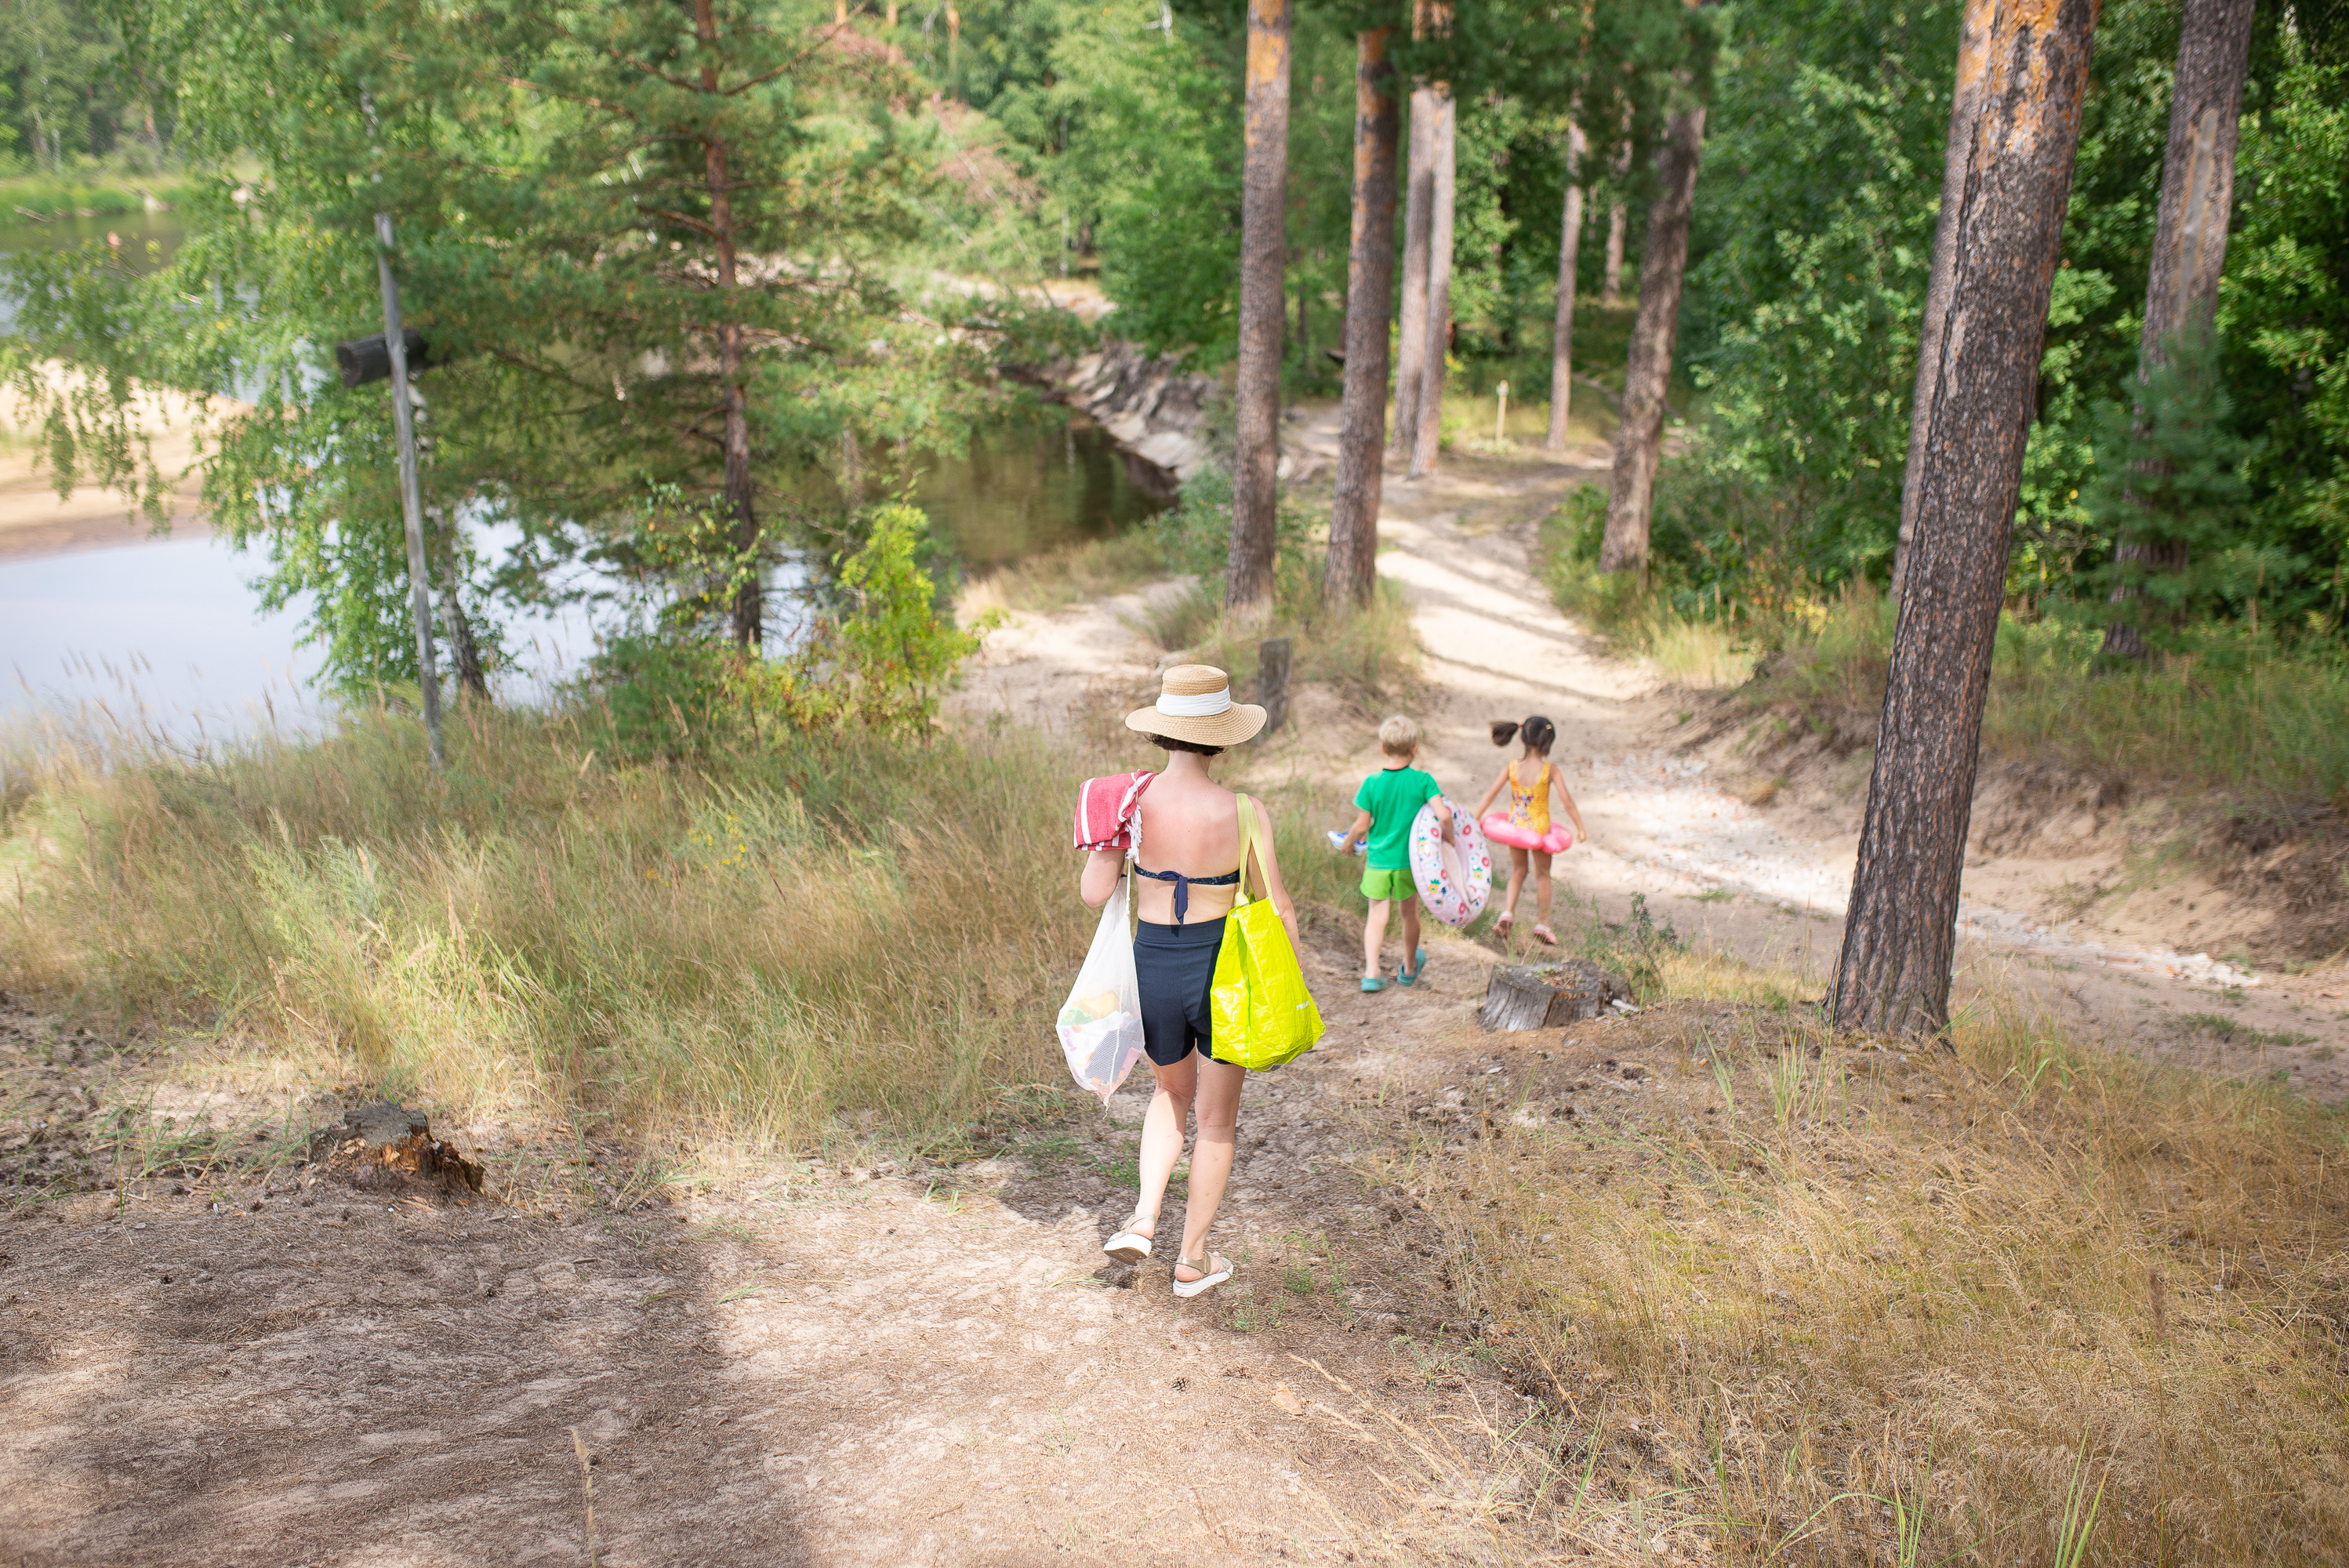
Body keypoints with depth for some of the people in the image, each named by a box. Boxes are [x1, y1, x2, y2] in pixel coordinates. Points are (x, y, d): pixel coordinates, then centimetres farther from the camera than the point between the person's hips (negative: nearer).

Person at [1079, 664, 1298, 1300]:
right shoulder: (1244, 814, -16)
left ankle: (1143, 1219, 14)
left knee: (1173, 1093, 30)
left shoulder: (1129, 802, -11)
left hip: (1152, 968, 3)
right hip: (1222, 973, -2)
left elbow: (1095, 894, -5)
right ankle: (1192, 1259, 28)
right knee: (1216, 1119, 18)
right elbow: (1277, 909, -9)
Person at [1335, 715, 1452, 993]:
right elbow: (1444, 815, -20)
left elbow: (1362, 825, -7)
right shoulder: (1423, 780, -11)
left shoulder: (1372, 782, -10)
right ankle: (1409, 968, 36)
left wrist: (1348, 842, 11)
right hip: (1410, 859, 1)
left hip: (1378, 860, 0)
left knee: (1376, 916, 5)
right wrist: (1448, 839, -2)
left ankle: (1371, 972, -9)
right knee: (1410, 912, 19)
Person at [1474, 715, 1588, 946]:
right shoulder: (1551, 771, -16)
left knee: (1518, 872, 22)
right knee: (1542, 875, 16)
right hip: (1539, 828, -2)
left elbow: (1490, 795, -7)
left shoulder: (1511, 768, -9)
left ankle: (1507, 913, 4)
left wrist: (1476, 820, 1)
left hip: (1515, 827, 2)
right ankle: (1542, 924, 22)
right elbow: (1567, 801, -13)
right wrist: (1580, 828, -4)